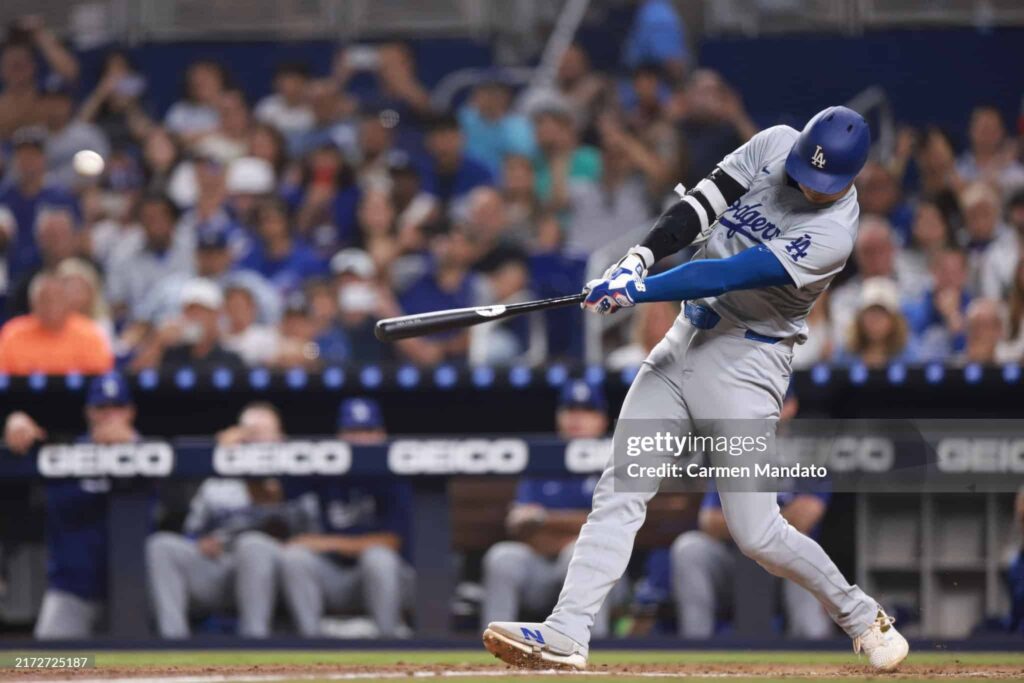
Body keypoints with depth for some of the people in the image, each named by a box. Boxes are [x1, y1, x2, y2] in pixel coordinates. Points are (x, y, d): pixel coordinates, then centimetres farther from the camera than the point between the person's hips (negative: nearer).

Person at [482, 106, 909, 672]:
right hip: (686, 338, 6)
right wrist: (638, 261, -21)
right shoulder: (774, 145, -2)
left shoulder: (832, 233, -21)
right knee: (619, 491, -4)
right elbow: (698, 208, -5)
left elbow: (728, 275, -26)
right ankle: (566, 635, -9)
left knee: (755, 532, -8)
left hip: (747, 360, -6)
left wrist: (636, 292, -29)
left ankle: (862, 617, 14)